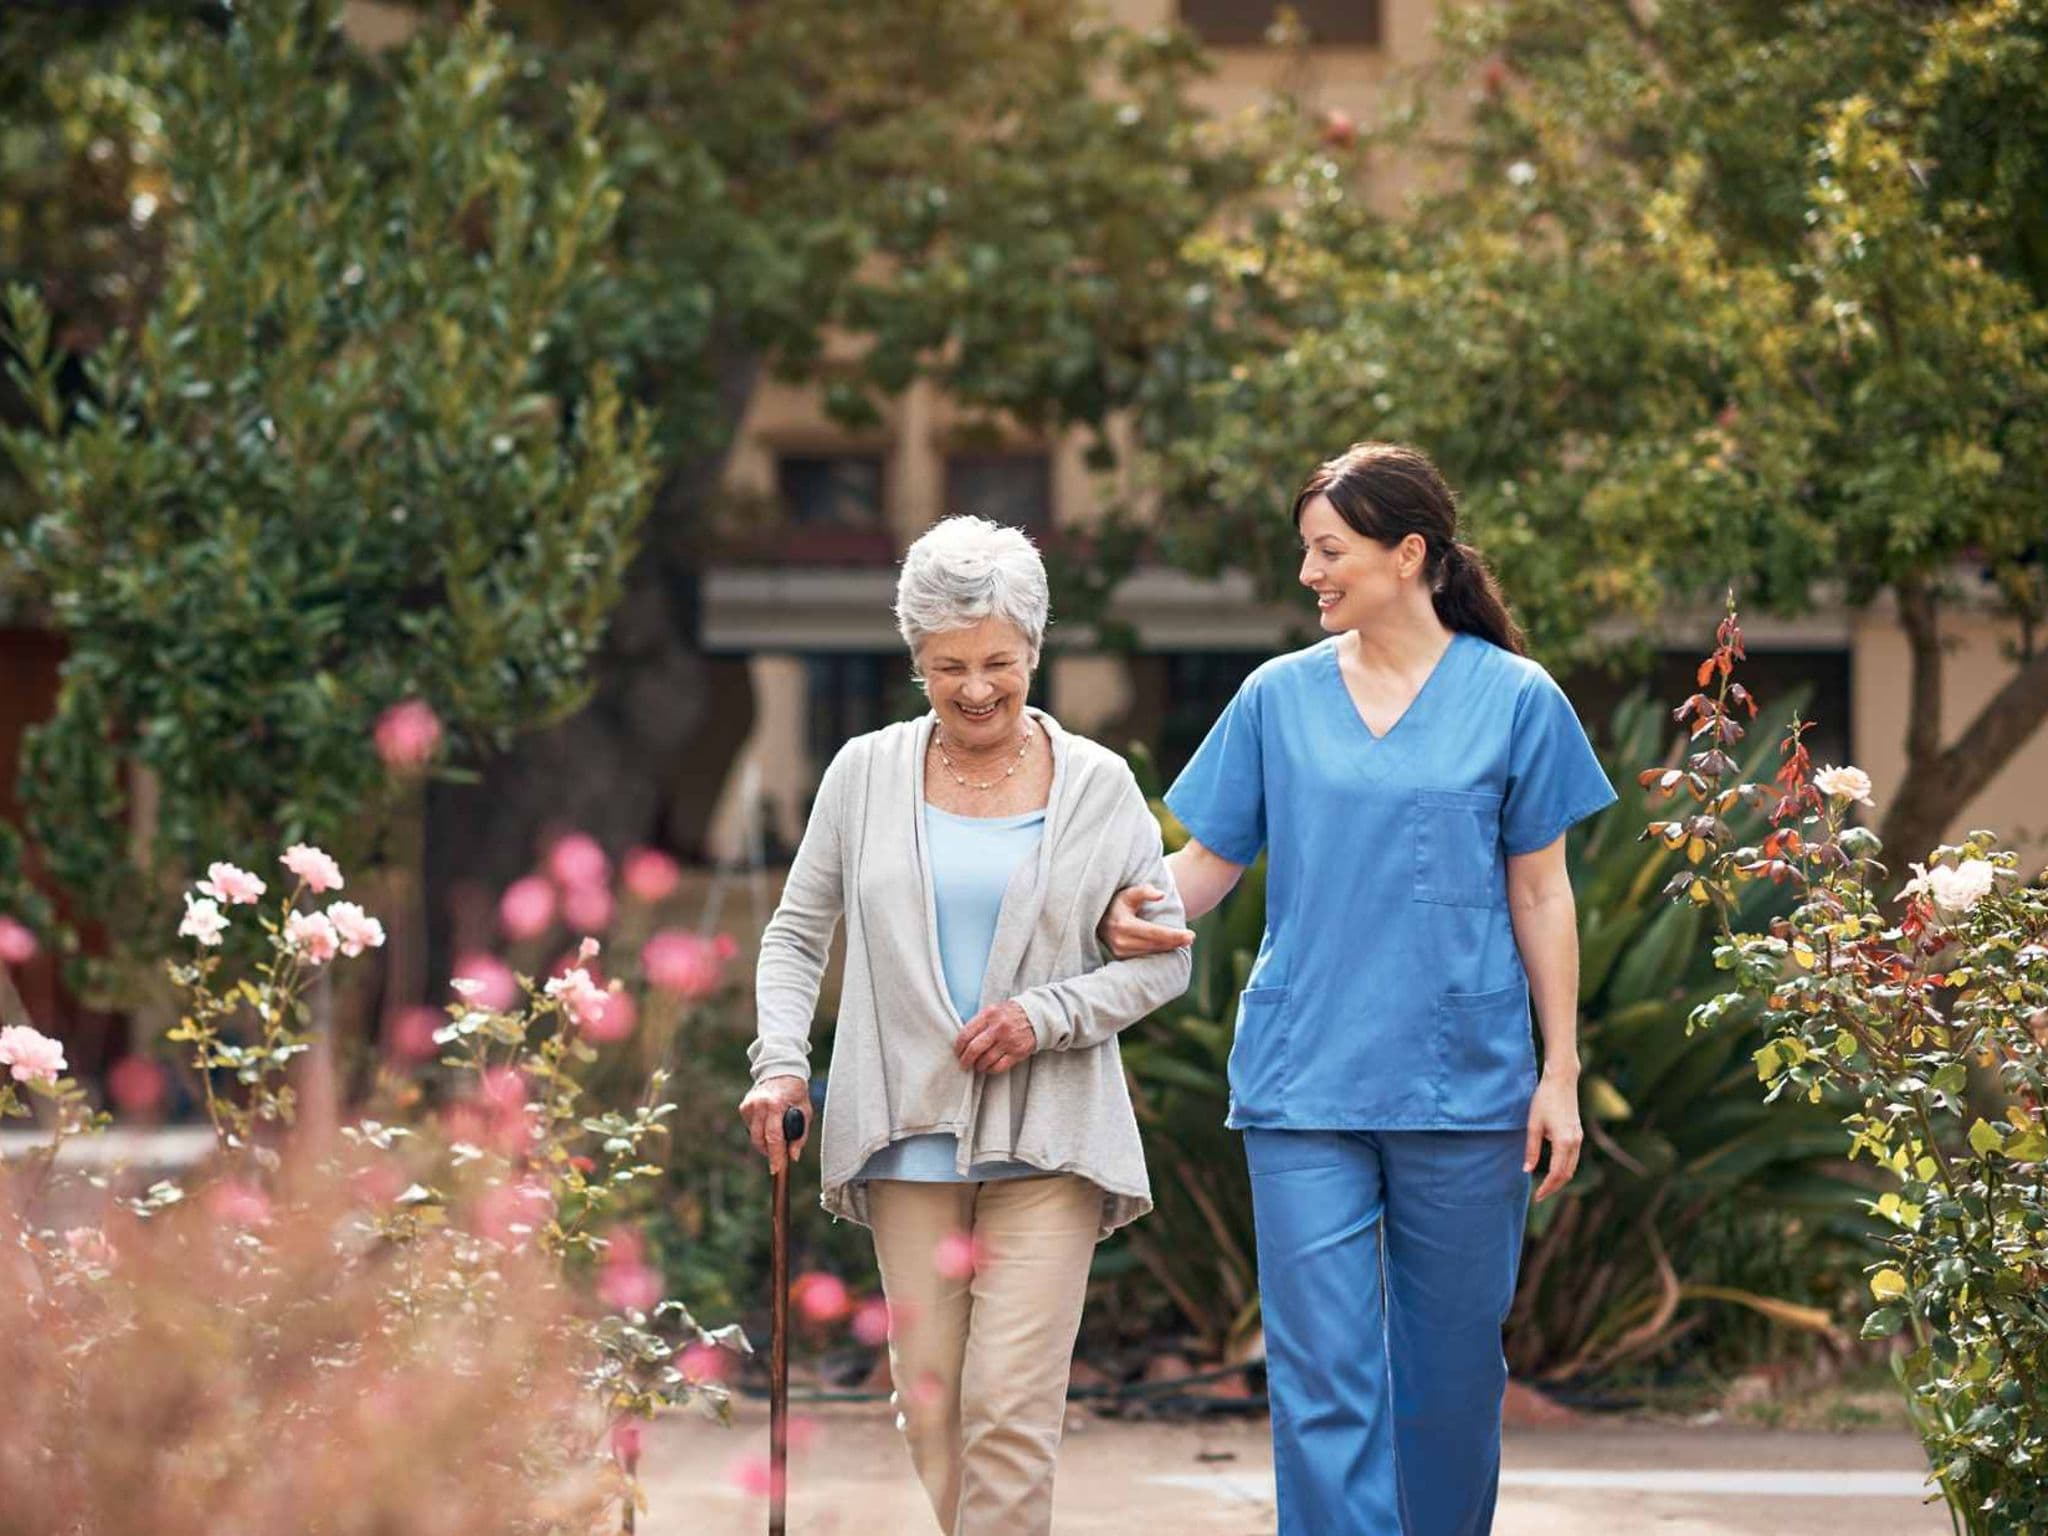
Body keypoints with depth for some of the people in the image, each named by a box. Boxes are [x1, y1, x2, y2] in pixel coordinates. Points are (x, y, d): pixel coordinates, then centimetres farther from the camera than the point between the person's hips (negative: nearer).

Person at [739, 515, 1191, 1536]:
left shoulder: (1097, 785, 3)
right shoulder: (866, 774, 6)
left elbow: (1163, 955, 6)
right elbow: (797, 933, 11)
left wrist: (1048, 1015, -10)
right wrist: (781, 1062, -5)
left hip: (1047, 1143, -2)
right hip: (909, 1135, 2)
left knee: (1013, 1406, -11)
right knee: (929, 1403, 2)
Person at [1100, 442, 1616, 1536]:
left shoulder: (1512, 699, 1)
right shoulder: (1279, 698, 6)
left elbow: (1540, 896, 3)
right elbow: (1213, 858, 9)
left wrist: (1560, 1073, 0)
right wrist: (1137, 911, -14)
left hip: (1463, 1083, -1)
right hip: (1305, 1084, 1)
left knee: (1450, 1370, 8)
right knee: (1323, 1376, -6)